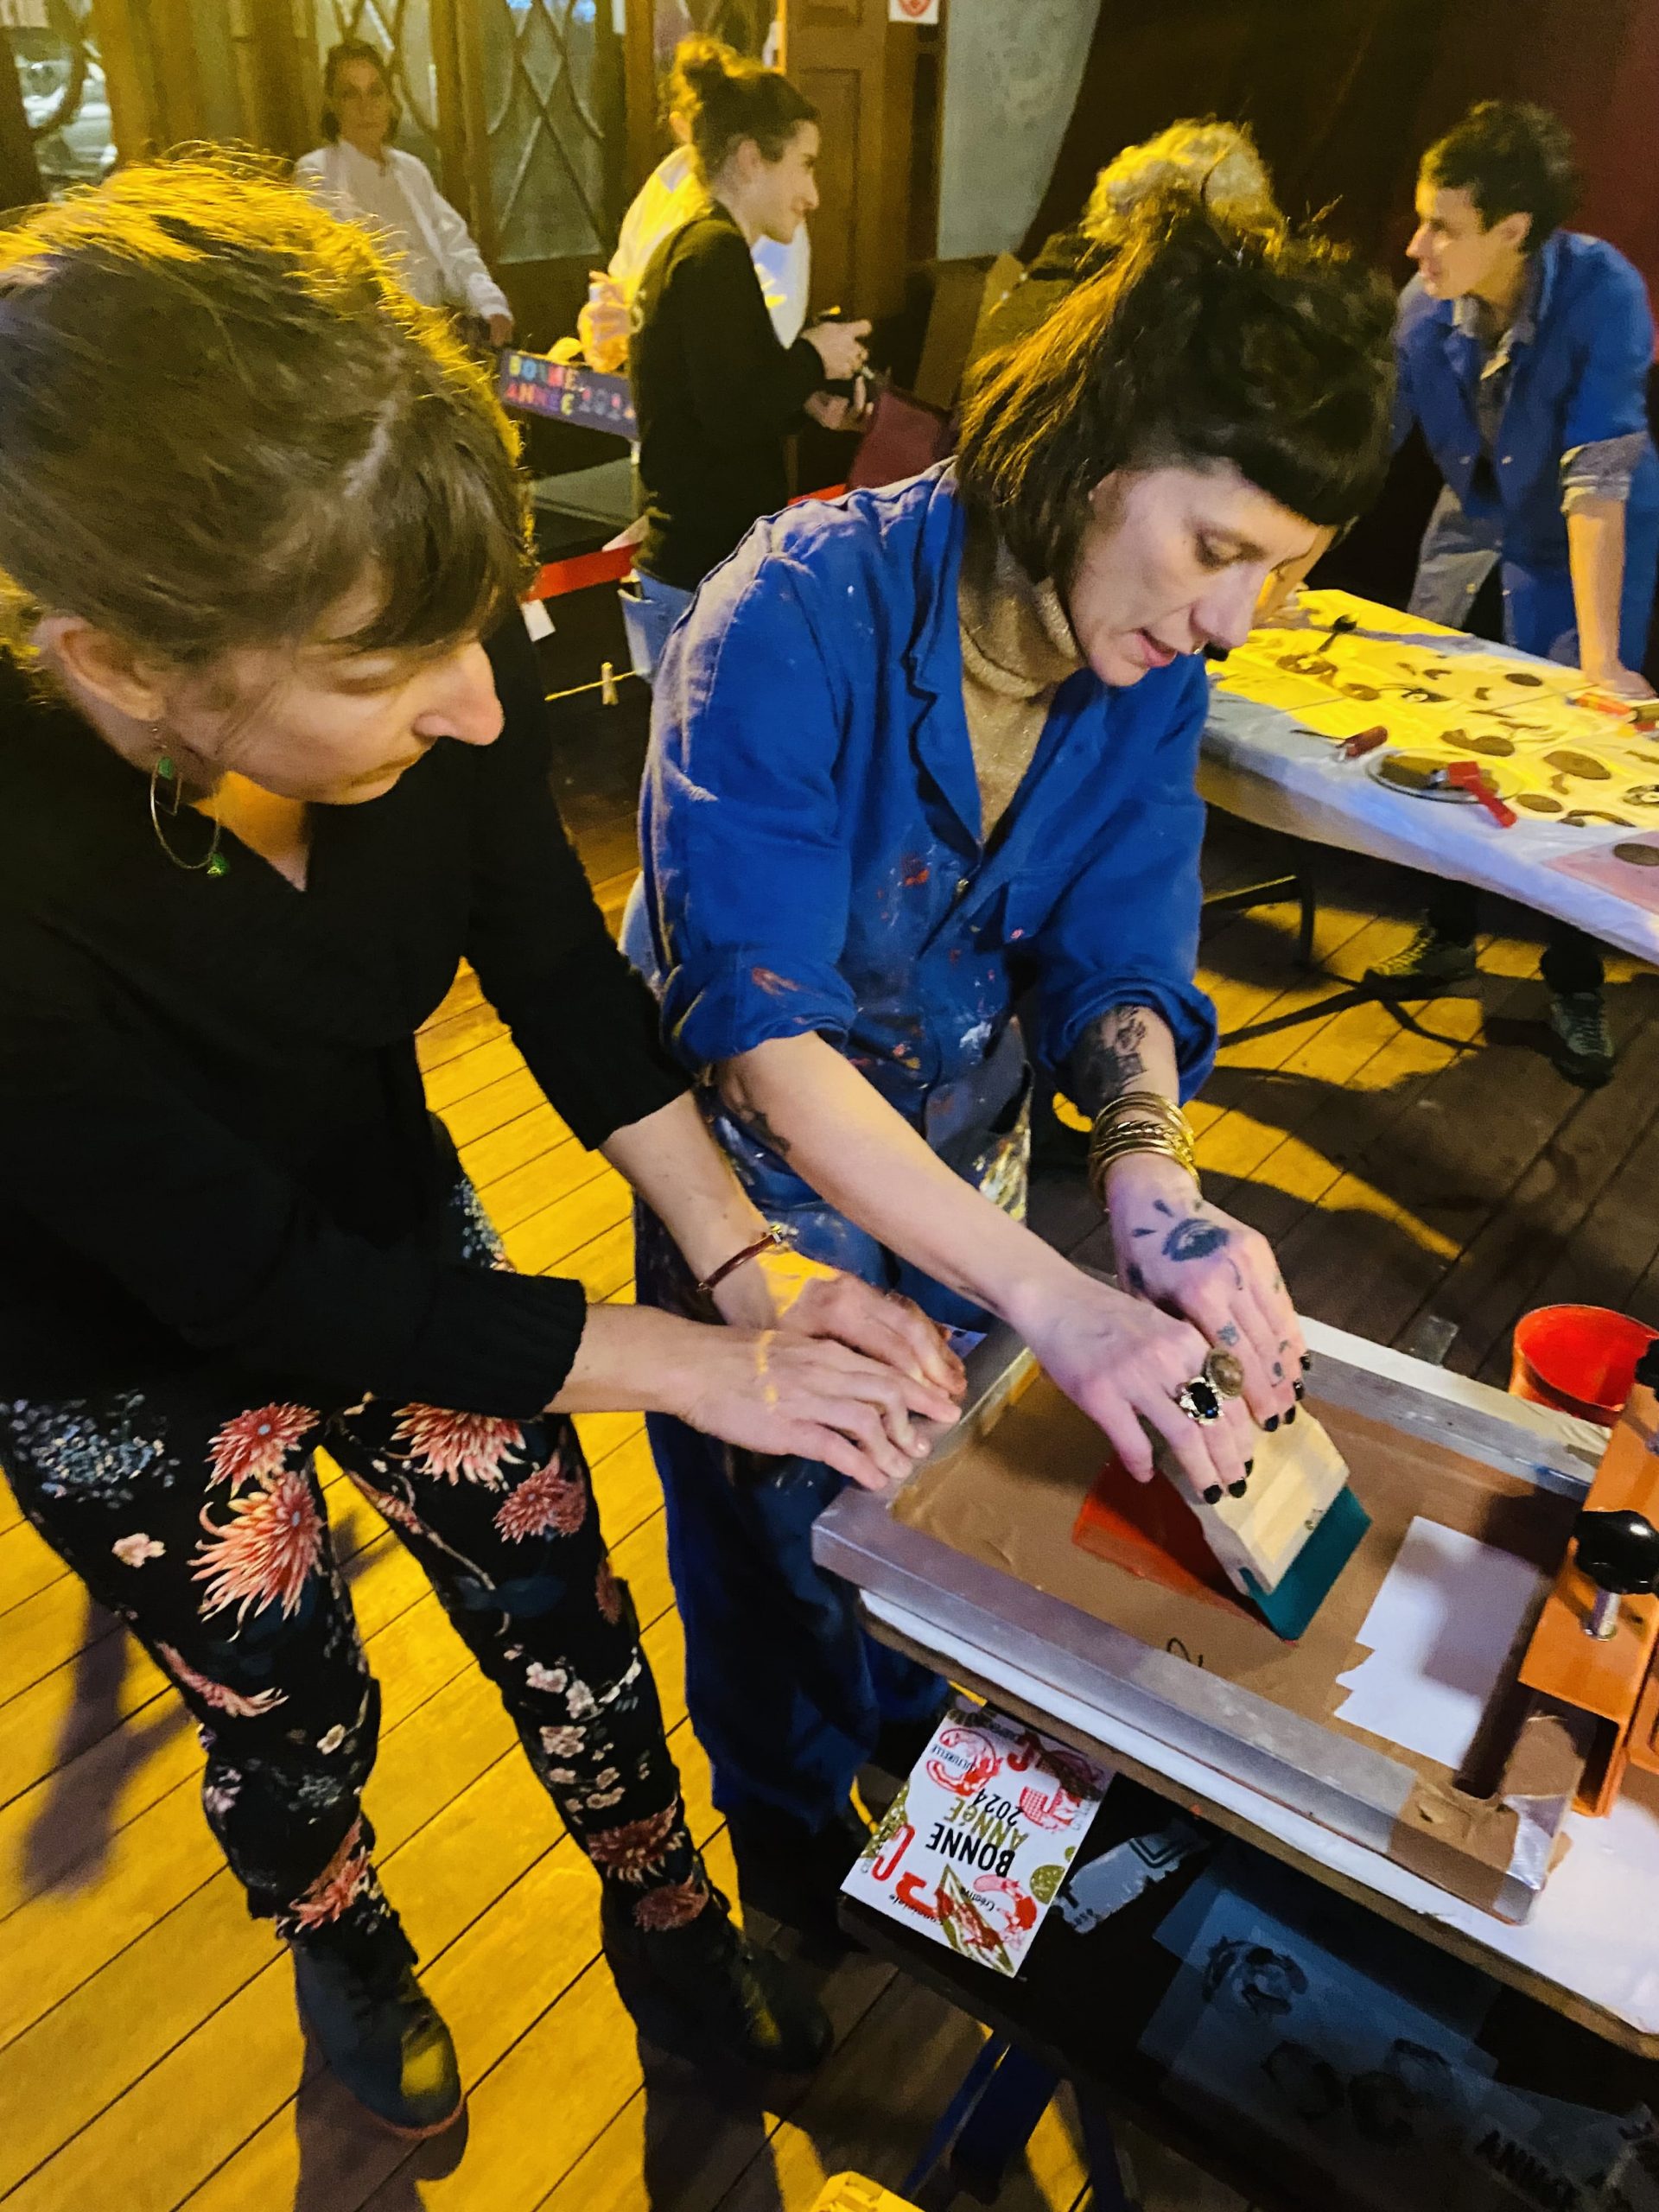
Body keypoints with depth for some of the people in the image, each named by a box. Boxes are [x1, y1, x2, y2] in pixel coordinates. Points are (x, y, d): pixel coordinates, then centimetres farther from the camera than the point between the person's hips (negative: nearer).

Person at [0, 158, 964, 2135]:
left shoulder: (431, 672, -27)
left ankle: (665, 1921, 45)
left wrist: (746, 1261, -17)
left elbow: (559, 970, -11)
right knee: (288, 1713, 18)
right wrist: (703, 1366, -25)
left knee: (561, 1607, 14)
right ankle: (342, 1951, 55)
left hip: (383, 1219, 3)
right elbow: (258, 1291, -29)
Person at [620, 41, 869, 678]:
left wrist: (804, 400, 11)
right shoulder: (717, 252, -12)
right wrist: (812, 358, -7)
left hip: (686, 572, 10)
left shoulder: (687, 247, 19)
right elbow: (733, 419, -22)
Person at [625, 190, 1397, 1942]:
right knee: (780, 1506, 18)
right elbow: (766, 1036, -37)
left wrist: (1150, 1180, -36)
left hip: (966, 1147, 5)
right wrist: (1049, 1294, -44)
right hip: (764, 1159, -4)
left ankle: (910, 1714, 60)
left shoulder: (1151, 665, -13)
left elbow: (1120, 959, -14)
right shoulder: (797, 620, -33)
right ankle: (785, 1812, 52)